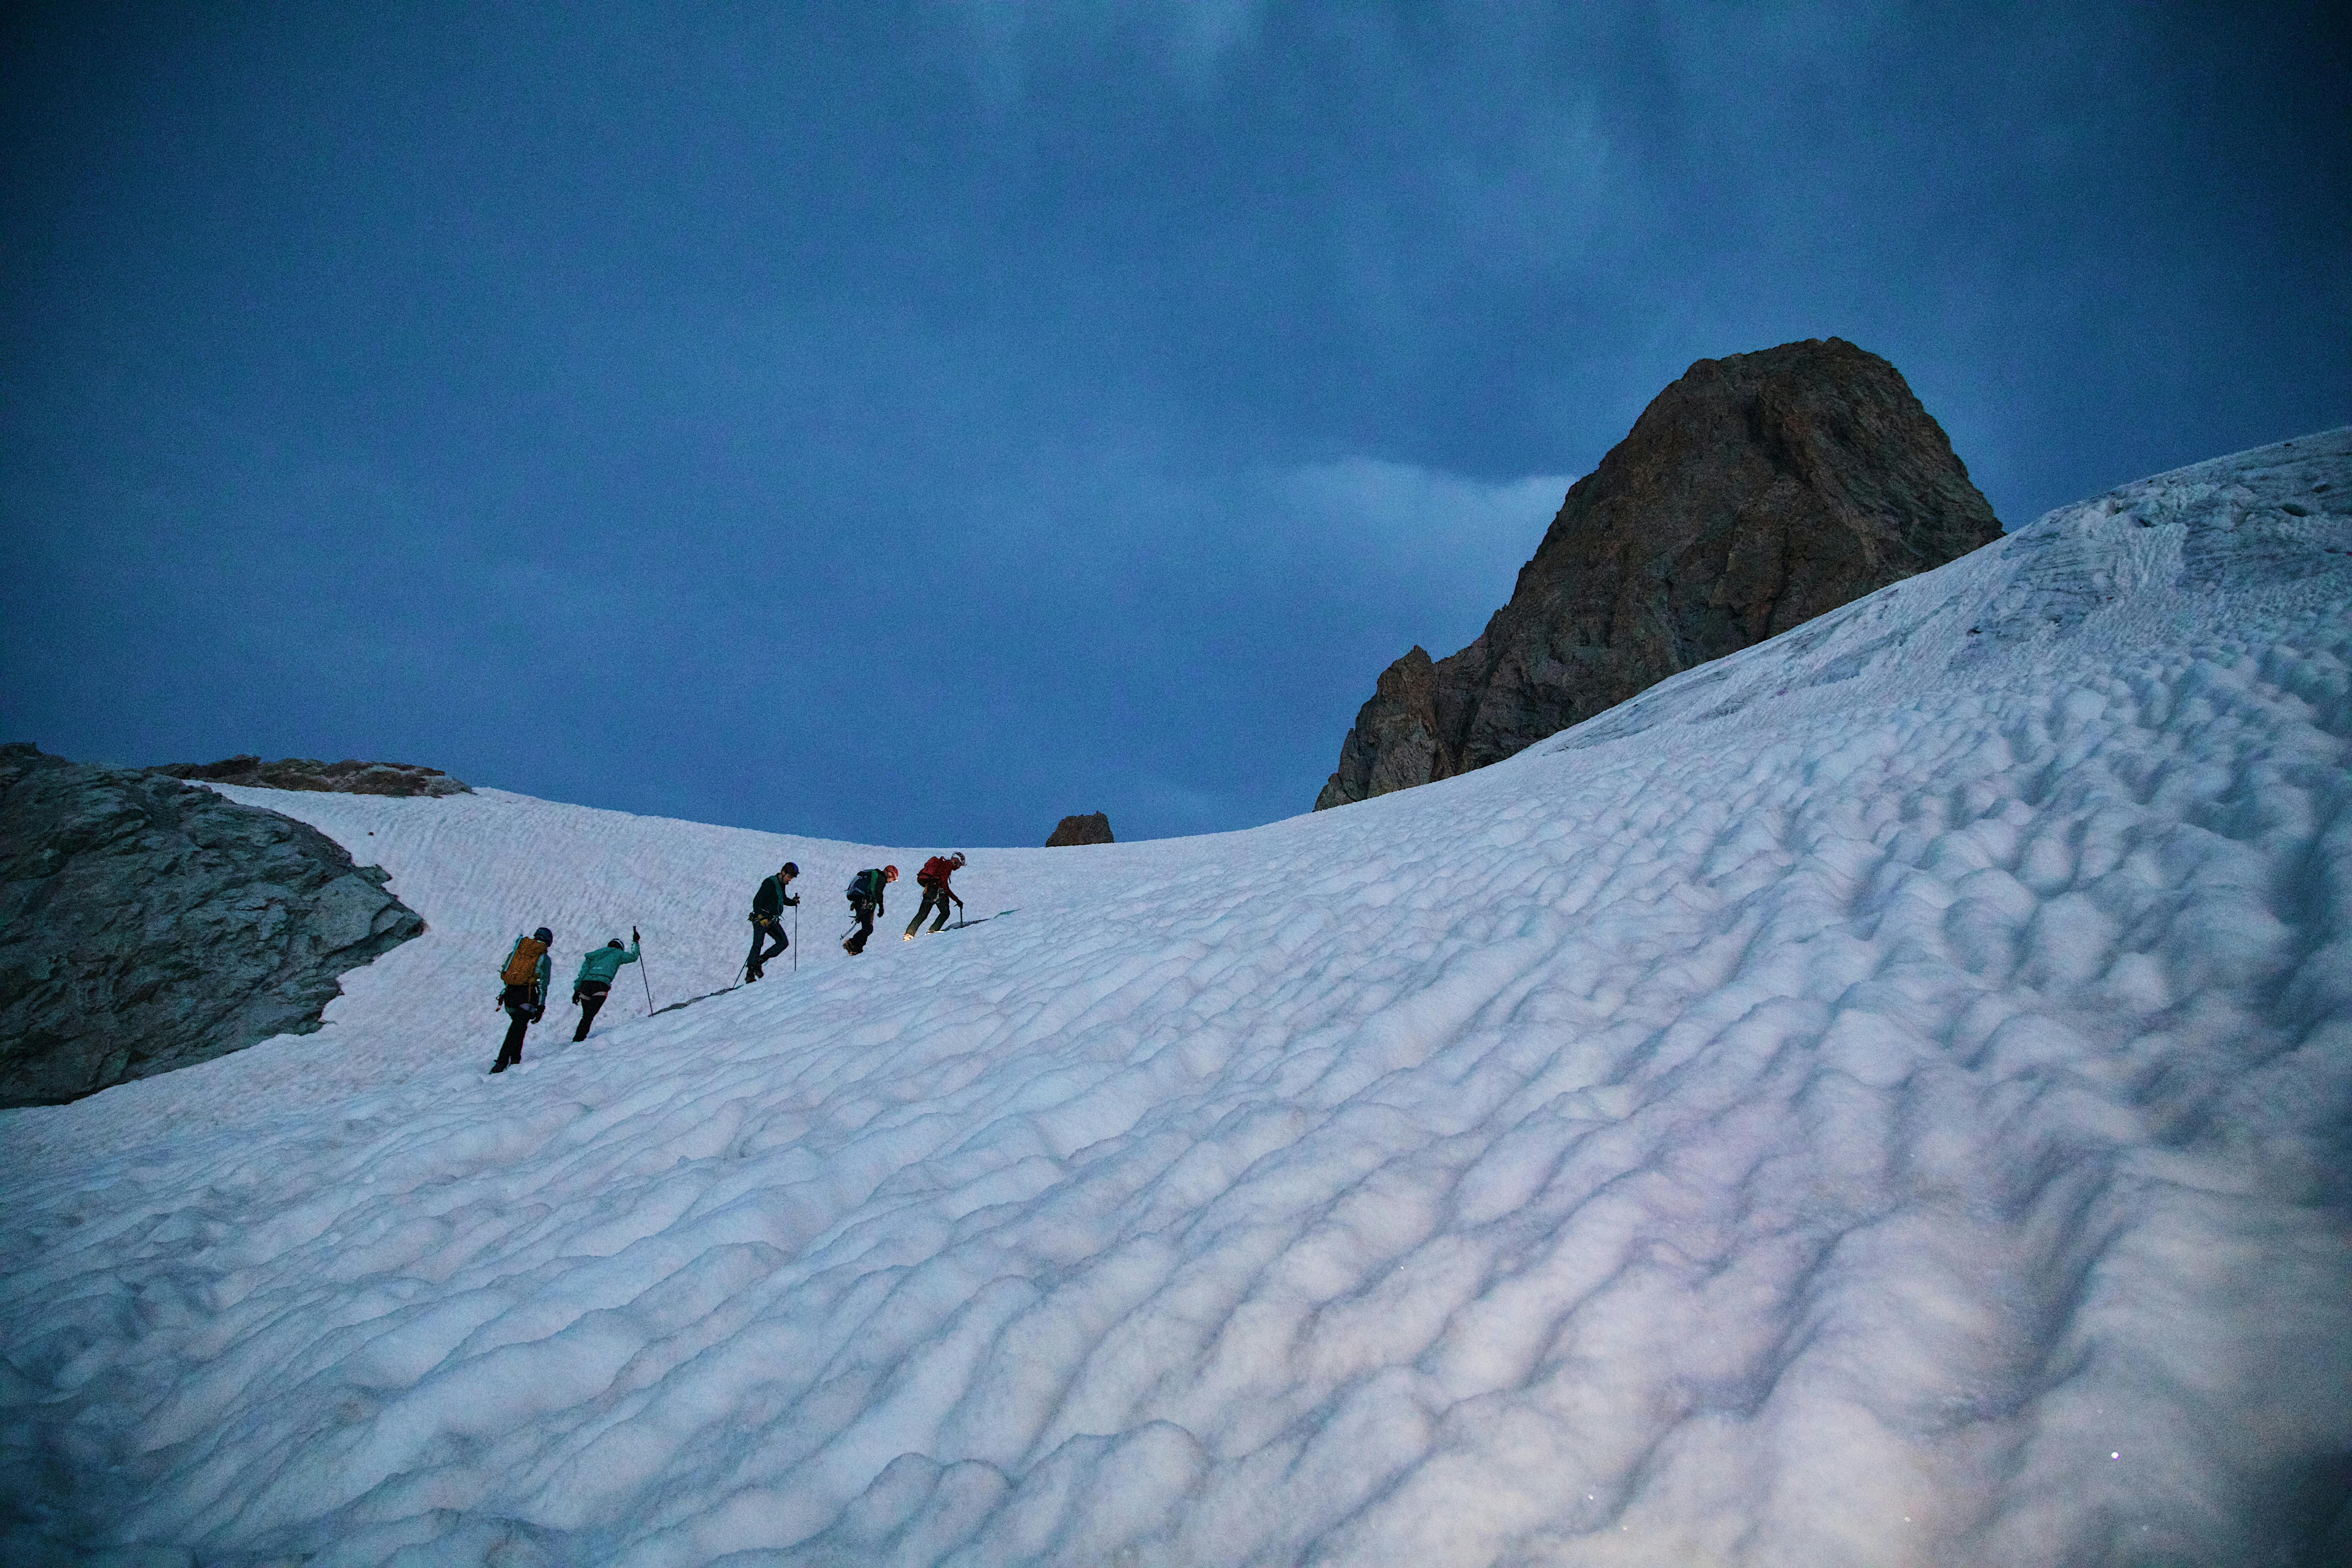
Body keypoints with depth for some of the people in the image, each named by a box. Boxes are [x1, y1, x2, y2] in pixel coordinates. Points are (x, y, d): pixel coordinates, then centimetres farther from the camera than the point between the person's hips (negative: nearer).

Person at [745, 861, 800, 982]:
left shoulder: (782, 885, 15)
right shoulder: (770, 883, -12)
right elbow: (757, 901, -19)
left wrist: (793, 902, 16)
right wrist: (761, 917, -29)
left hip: (773, 921, 8)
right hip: (762, 920, -8)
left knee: (784, 943, -3)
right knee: (758, 944, -14)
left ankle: (759, 961, 4)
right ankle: (750, 974, -12)